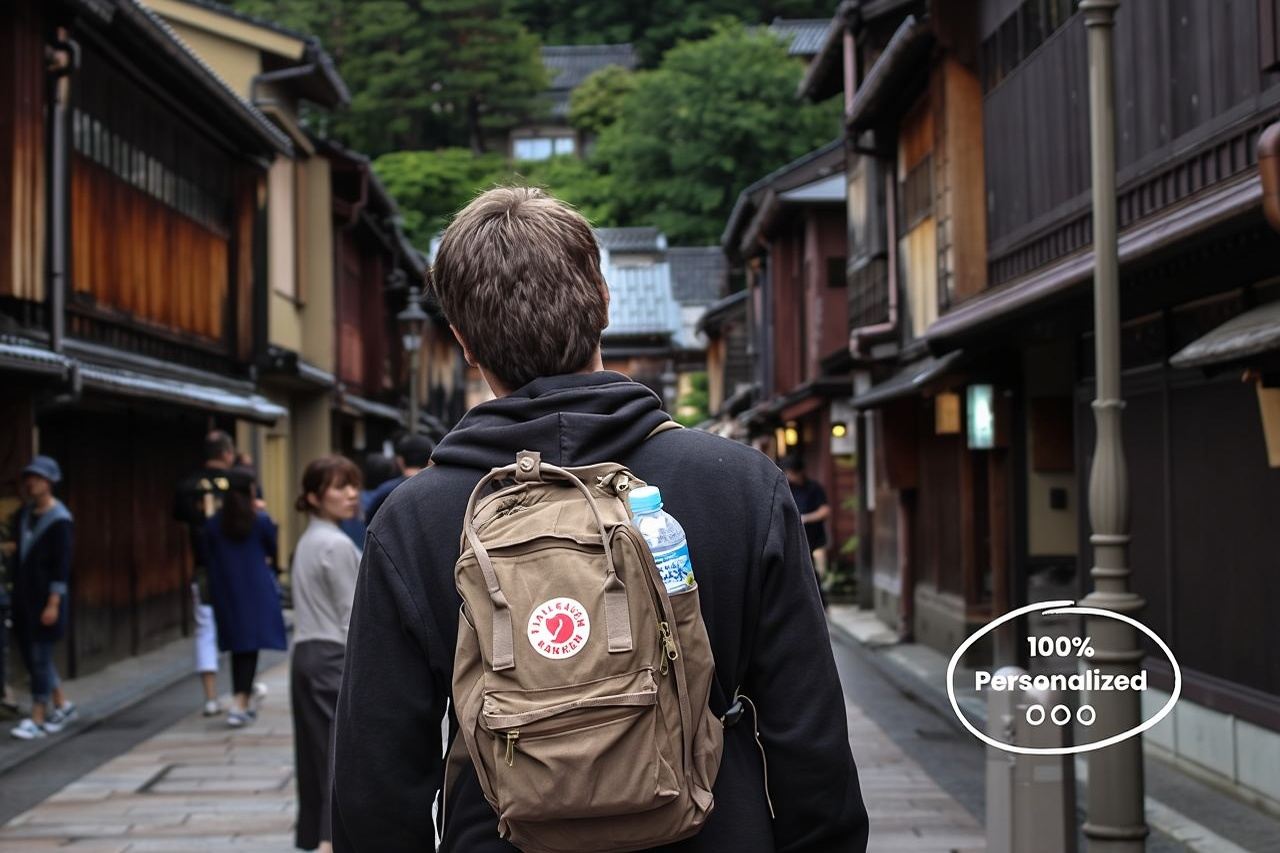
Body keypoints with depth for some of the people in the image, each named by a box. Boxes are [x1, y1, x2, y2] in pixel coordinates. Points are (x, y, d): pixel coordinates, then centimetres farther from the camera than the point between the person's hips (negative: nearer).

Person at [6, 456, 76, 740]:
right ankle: (61, 704, 26)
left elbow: (62, 565, -15)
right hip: (23, 596, 8)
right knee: (29, 654, 12)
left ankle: (37, 719, 2)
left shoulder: (59, 520, -12)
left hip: (46, 598, -8)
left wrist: (53, 603, -18)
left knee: (40, 655, -5)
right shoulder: (23, 514, 10)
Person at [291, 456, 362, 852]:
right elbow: (352, 616, -14)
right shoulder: (337, 545, -14)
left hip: (306, 653, 9)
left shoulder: (308, 541, 15)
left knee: (318, 750, 13)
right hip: (335, 657, -9)